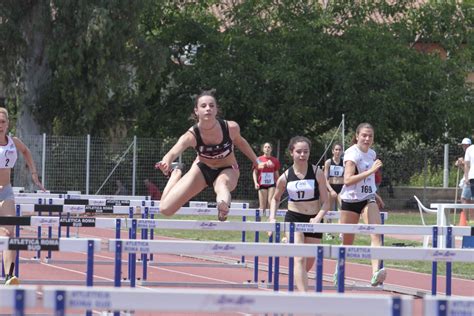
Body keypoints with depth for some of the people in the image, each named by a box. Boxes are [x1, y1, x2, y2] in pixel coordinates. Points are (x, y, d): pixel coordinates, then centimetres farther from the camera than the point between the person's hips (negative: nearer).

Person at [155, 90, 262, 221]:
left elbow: (239, 142, 0)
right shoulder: (191, 135, -30)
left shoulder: (231, 128, -25)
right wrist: (166, 163, -72)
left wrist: (257, 162, 10)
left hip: (227, 170, -1)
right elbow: (173, 152, -48)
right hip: (202, 169, 1)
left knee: (222, 183, -41)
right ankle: (176, 172, 22)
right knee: (166, 209, -4)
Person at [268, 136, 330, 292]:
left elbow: (326, 202, -5)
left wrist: (318, 218, -23)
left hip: (313, 220, 1)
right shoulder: (285, 177, -3)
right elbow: (275, 199, 16)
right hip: (293, 218, -1)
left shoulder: (317, 173, -6)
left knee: (309, 262, 10)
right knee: (299, 259, -18)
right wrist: (272, 218, 1)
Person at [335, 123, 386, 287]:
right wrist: (370, 171, -32)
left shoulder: (372, 153, 8)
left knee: (376, 235, -20)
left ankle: (376, 273, -33)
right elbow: (347, 180, -28)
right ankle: (339, 272, 33)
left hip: (368, 199, 4)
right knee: (347, 242, 7)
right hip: (350, 200, -4)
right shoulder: (352, 154, -14)